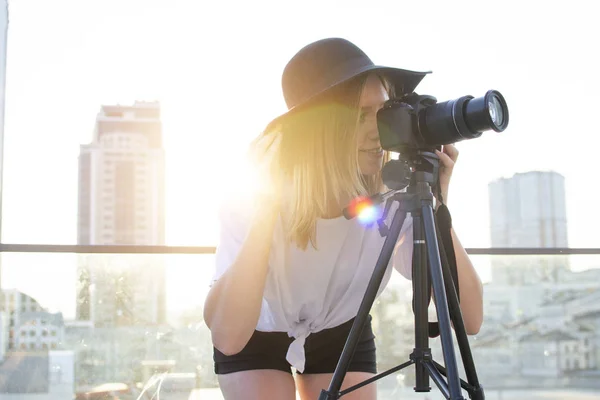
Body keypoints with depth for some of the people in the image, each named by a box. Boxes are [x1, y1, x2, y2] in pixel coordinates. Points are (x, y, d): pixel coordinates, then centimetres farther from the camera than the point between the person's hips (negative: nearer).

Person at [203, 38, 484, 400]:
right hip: (257, 338, -2)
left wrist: (436, 205, -37)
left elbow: (470, 319, -28)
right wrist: (267, 203, -45)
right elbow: (228, 337, -44)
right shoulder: (250, 200, -32)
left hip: (342, 334, 2)